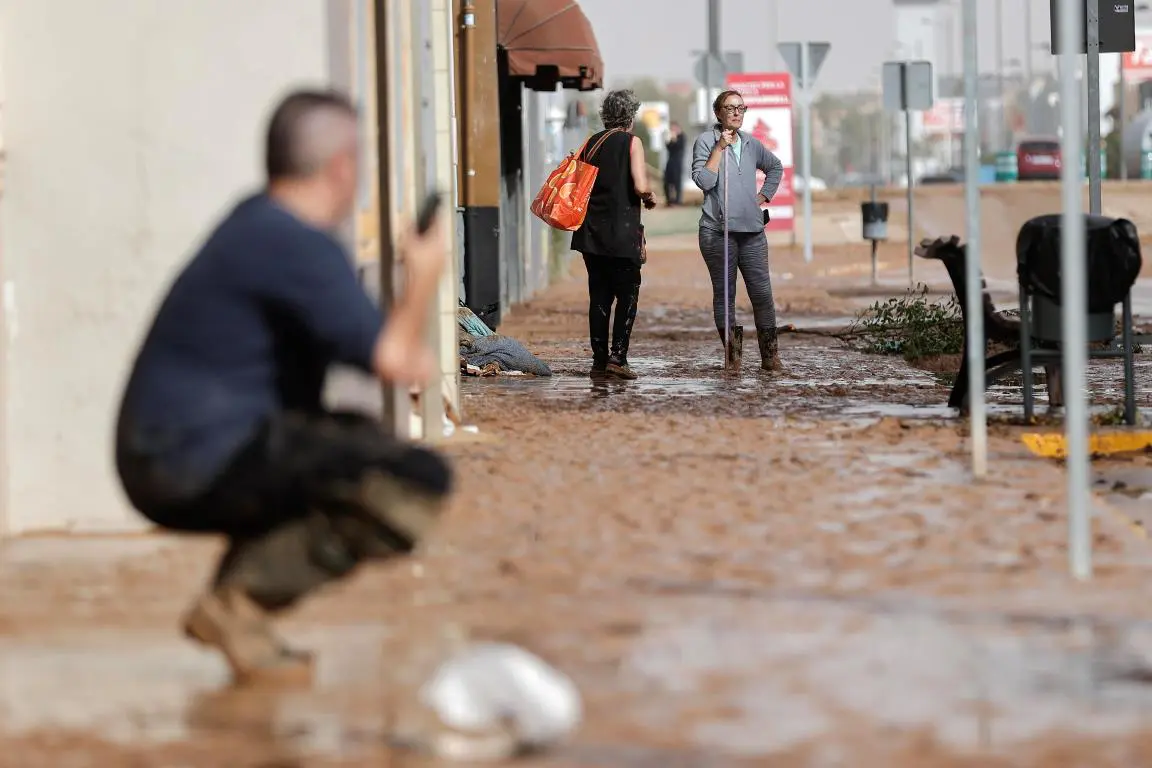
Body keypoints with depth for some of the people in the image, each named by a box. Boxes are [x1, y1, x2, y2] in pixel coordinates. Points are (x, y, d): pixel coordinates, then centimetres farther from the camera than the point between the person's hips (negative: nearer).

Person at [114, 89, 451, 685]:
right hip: (206, 462, -10)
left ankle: (234, 596, 14)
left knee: (357, 443, 32)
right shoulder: (300, 244, -15)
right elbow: (390, 359, -21)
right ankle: (242, 598, -15)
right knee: (420, 483, -15)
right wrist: (424, 277, -2)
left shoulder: (256, 222, 16)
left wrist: (403, 354, 7)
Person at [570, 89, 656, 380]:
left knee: (599, 296, 9)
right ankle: (618, 357, -9)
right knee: (627, 295, 1)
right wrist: (649, 199, 5)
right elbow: (640, 187, -15)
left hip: (592, 232, 5)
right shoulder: (631, 142, -6)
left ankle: (599, 359, 7)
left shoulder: (591, 143, 10)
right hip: (622, 233, -5)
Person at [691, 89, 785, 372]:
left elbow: (775, 167, 33)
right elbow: (703, 181, -13)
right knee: (724, 294, 0)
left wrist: (764, 195, 19)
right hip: (718, 230, -4)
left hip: (752, 231, 4)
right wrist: (720, 147, -13)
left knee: (762, 293, -1)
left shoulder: (751, 144, 14)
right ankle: (732, 356, 5)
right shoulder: (706, 141, 0)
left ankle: (770, 356, 4)